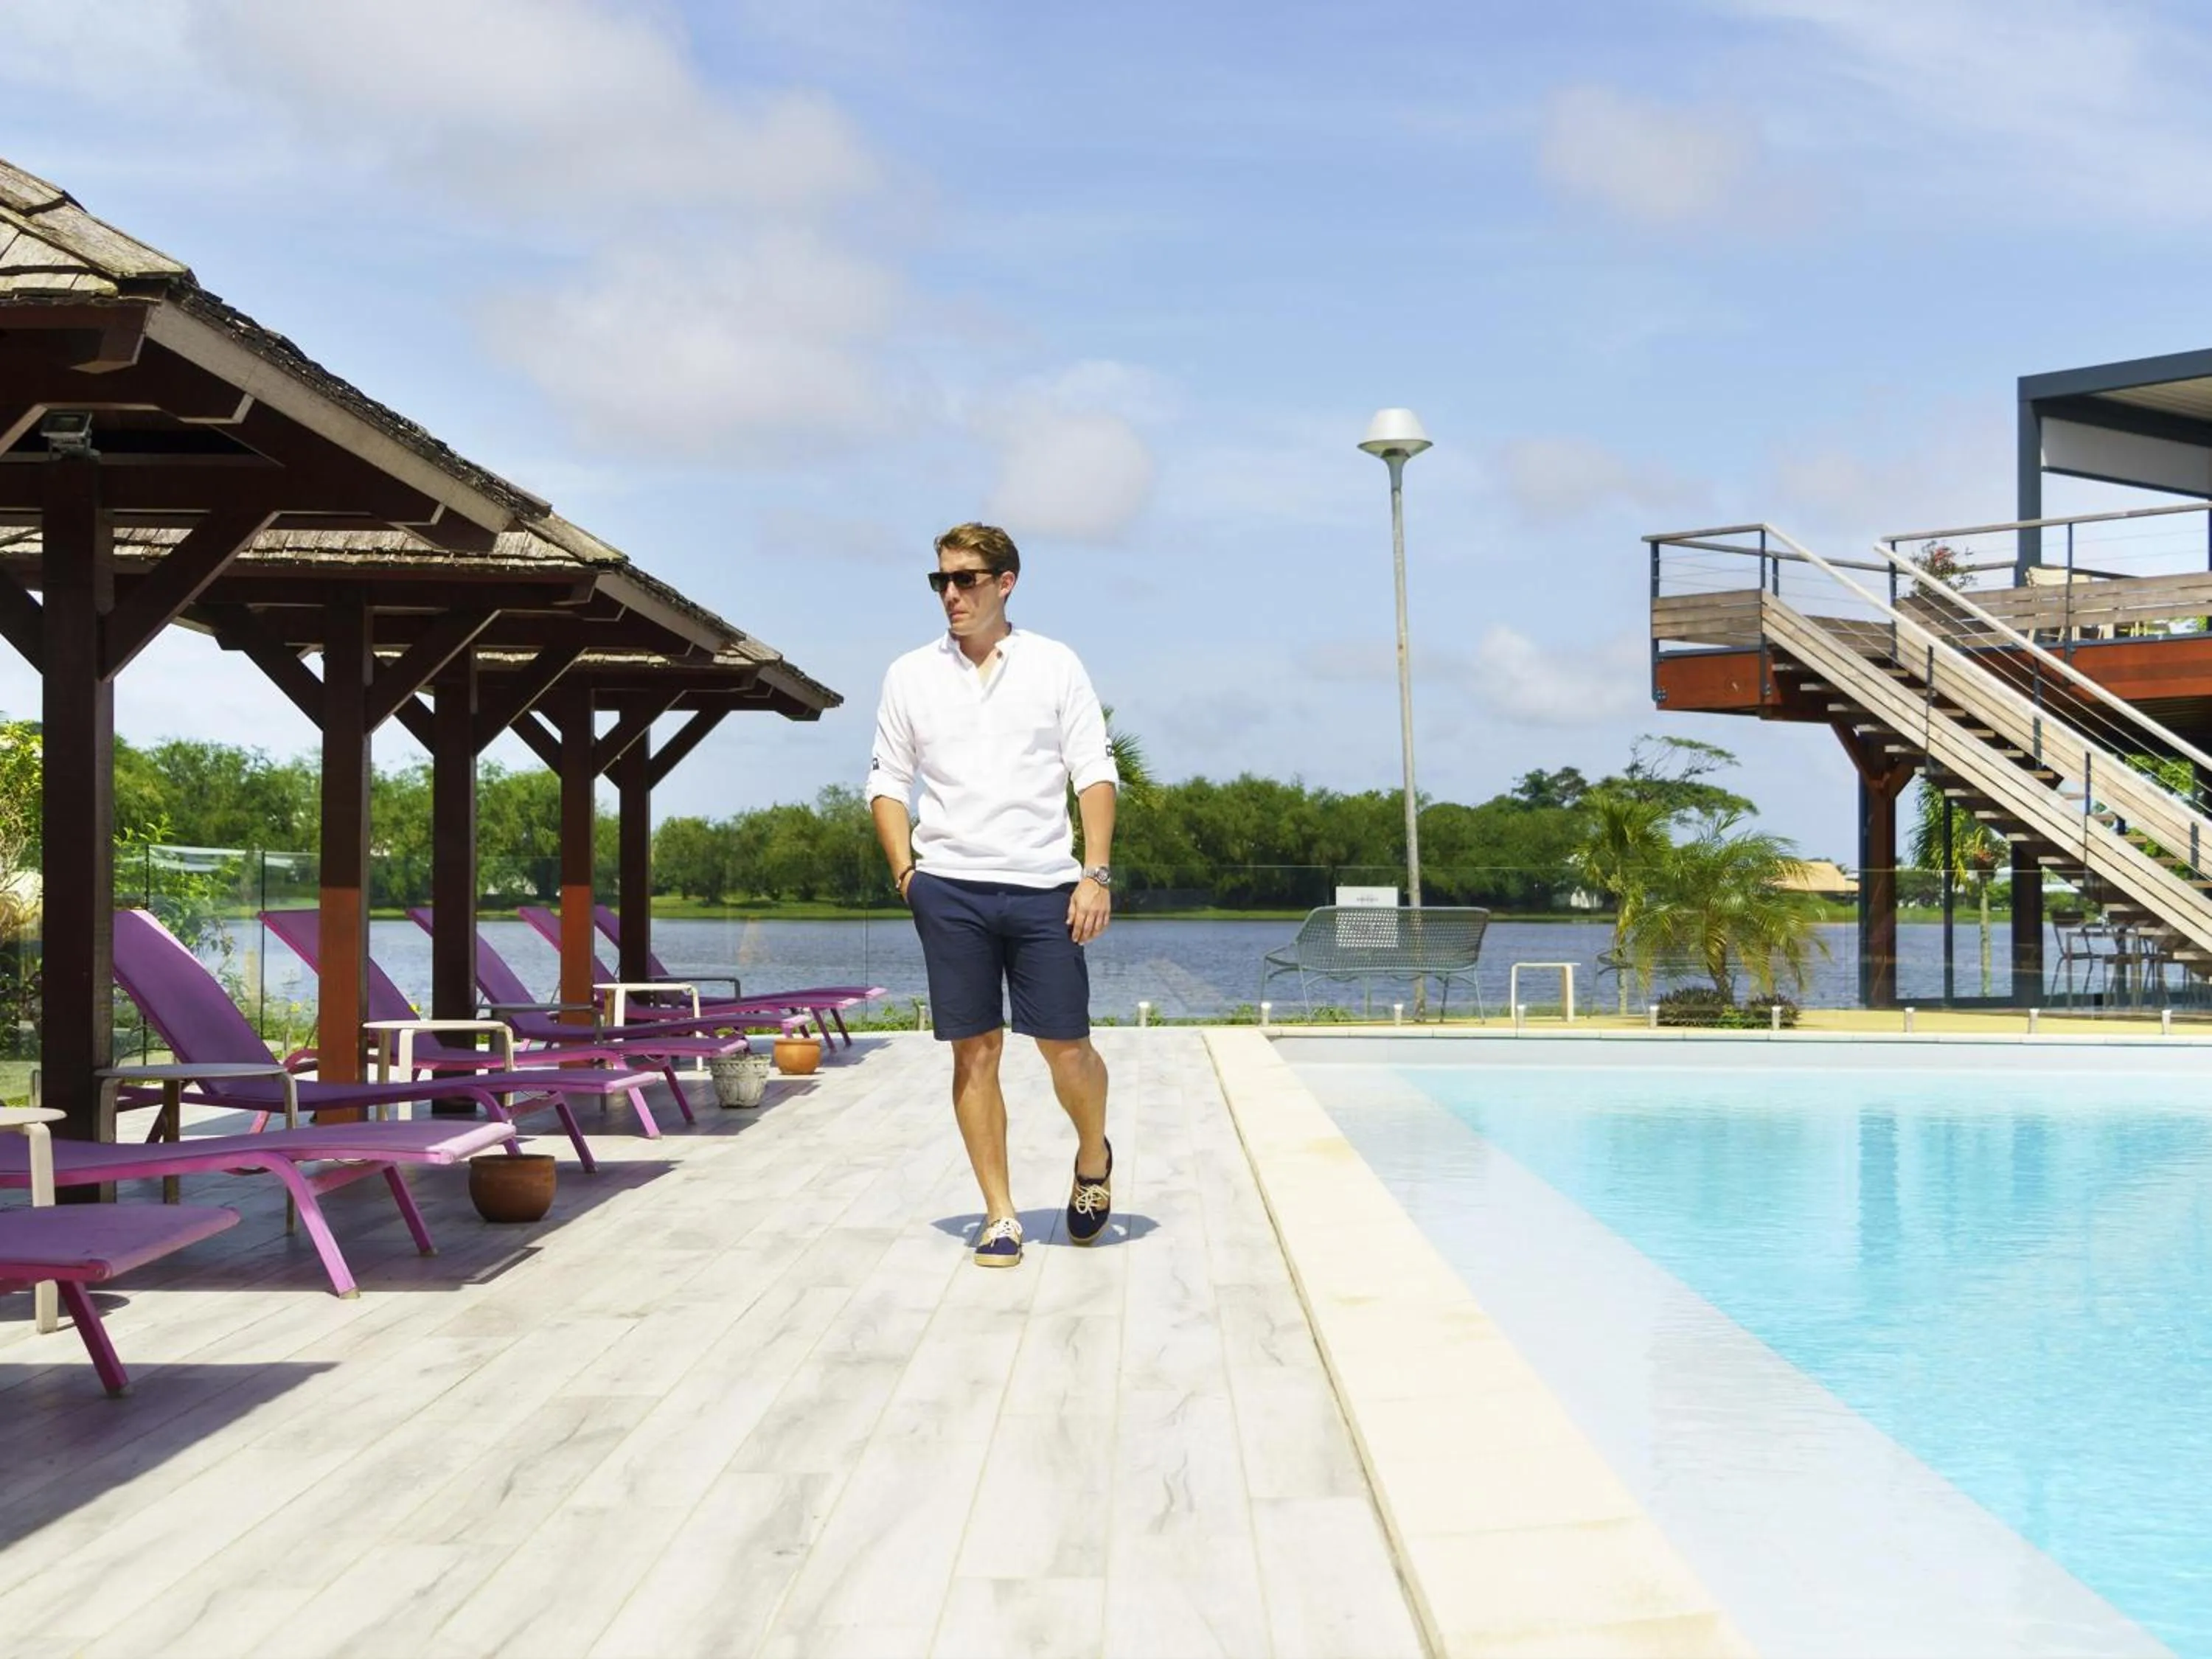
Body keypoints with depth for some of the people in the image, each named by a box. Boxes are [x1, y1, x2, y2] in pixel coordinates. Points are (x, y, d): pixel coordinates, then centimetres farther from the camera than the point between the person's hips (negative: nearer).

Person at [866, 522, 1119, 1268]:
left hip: (1043, 884, -1)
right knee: (975, 1050, 1)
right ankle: (999, 1215, 11)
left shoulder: (1055, 666, 5)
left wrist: (1095, 875, -6)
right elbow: (887, 782, 13)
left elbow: (1095, 774, 3)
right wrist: (905, 870, 0)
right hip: (949, 887, 1)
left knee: (1065, 1045, -2)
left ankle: (1093, 1158, 28)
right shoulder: (910, 675, 9)